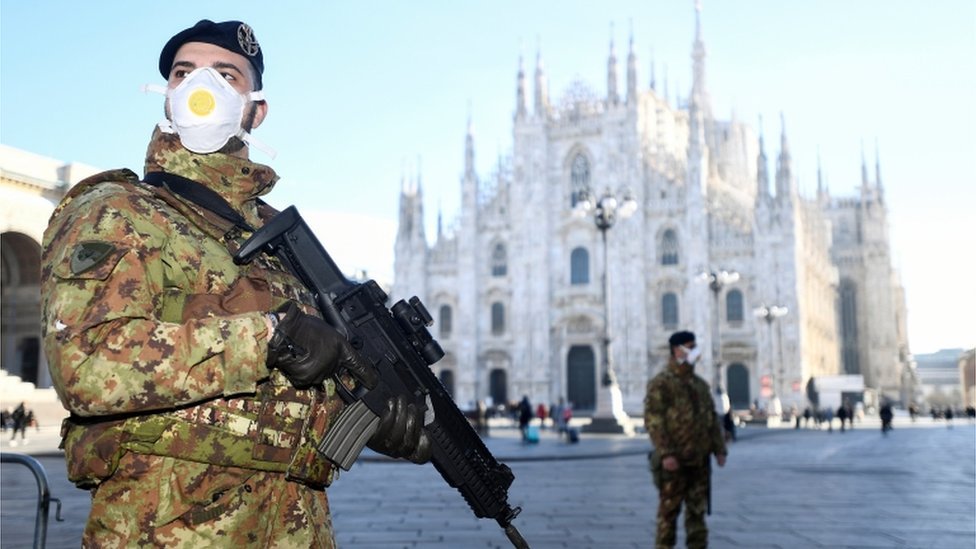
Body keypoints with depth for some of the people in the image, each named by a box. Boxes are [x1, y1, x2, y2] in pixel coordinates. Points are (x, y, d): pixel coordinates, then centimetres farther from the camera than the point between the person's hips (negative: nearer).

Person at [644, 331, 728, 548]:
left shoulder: (701, 384, 15)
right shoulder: (661, 383, -7)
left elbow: (712, 418, 18)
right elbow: (653, 420, -14)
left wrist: (719, 448, 9)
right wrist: (665, 453, -21)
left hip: (700, 460, 6)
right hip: (674, 461, -6)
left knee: (698, 510, 10)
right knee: (669, 509, 1)